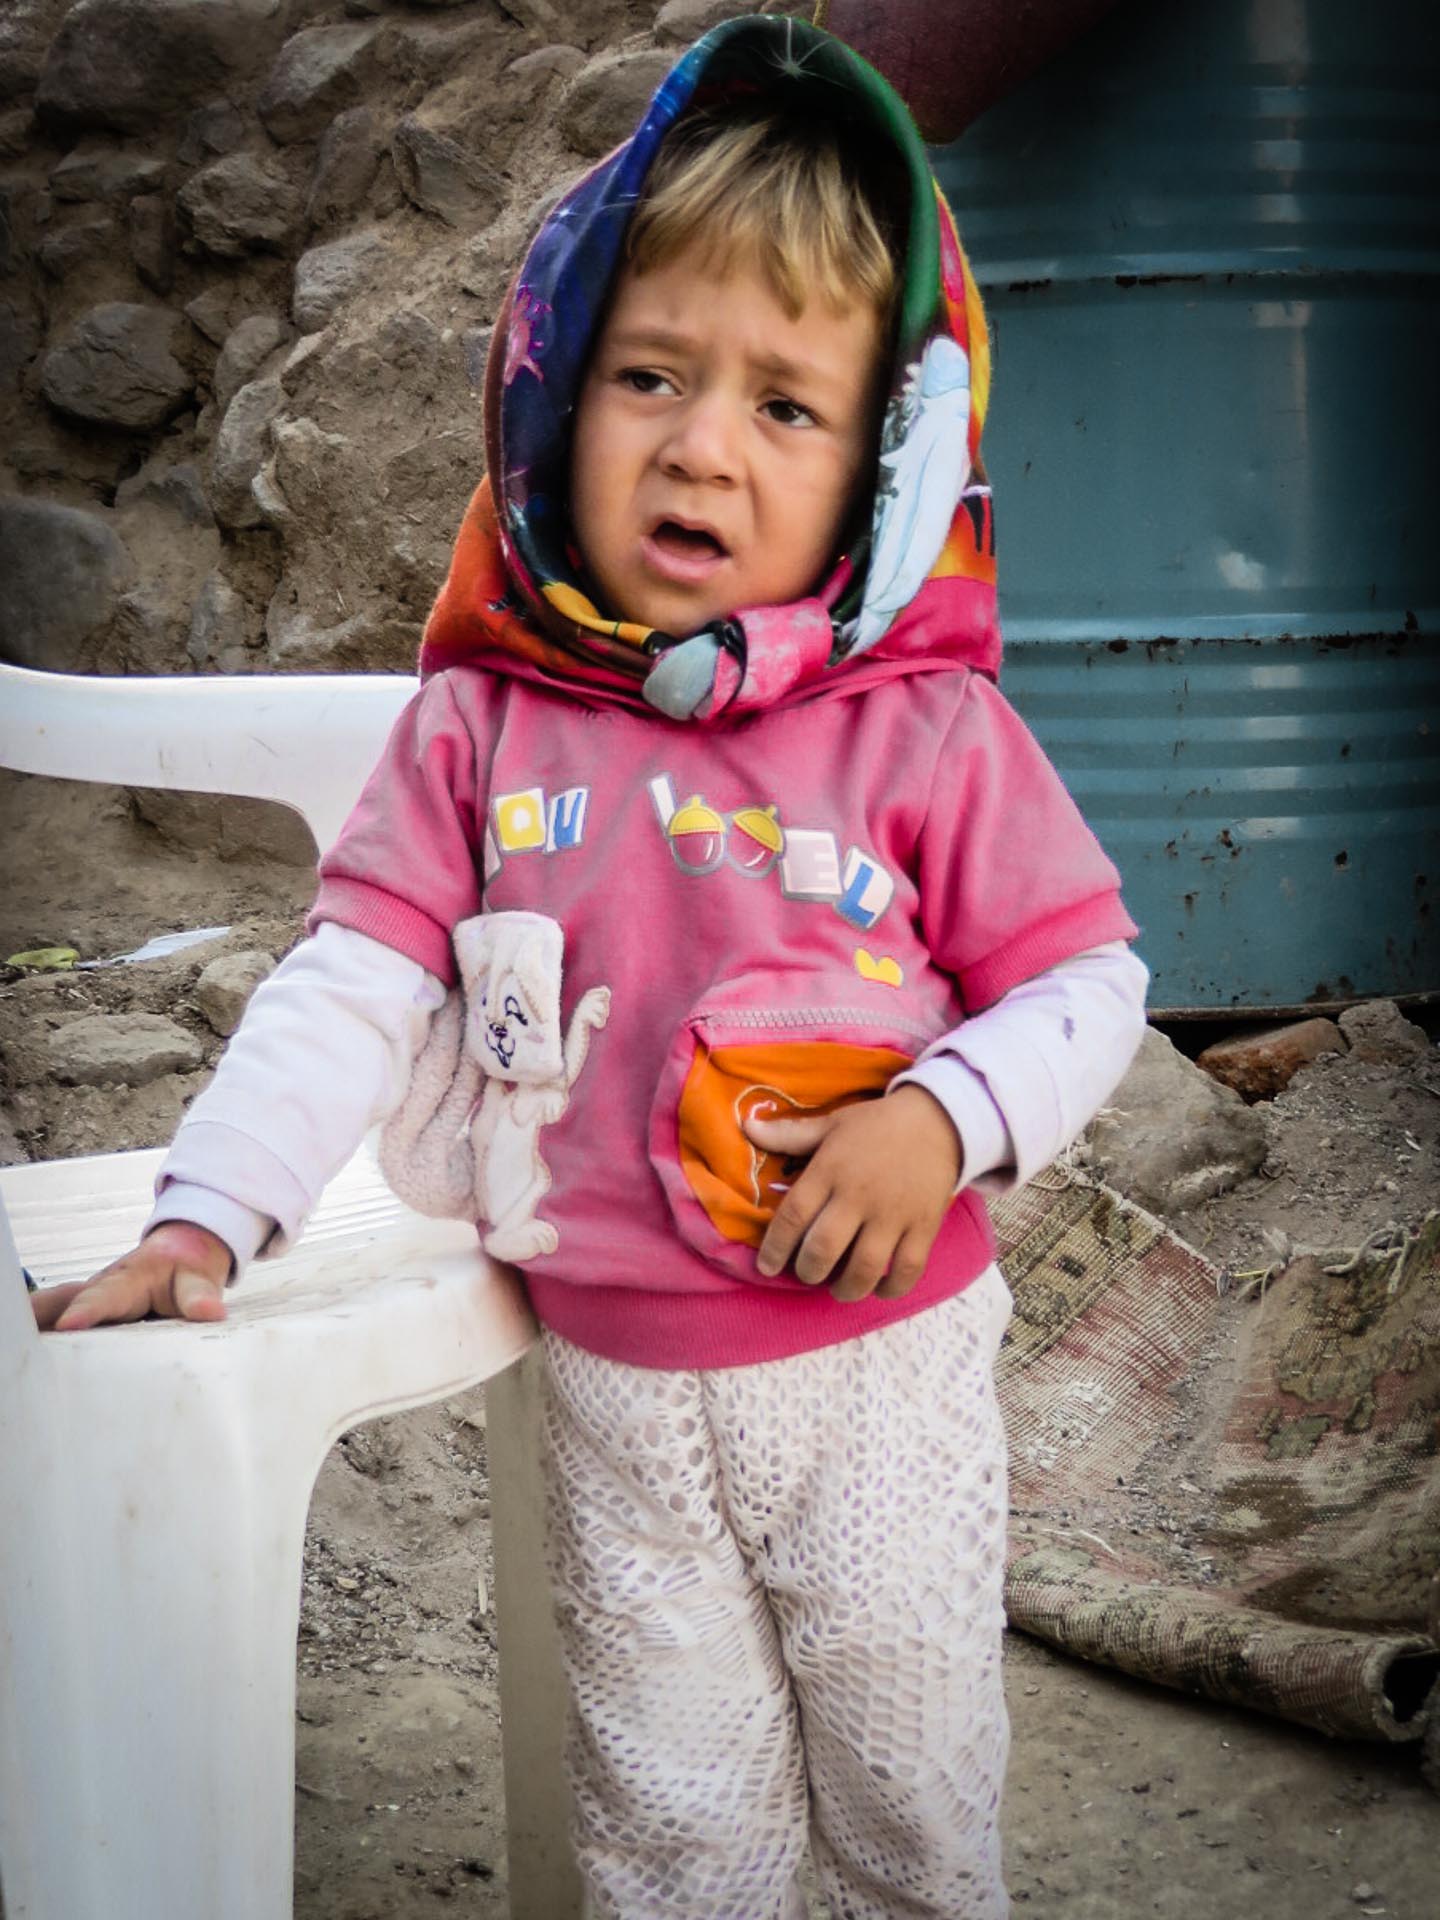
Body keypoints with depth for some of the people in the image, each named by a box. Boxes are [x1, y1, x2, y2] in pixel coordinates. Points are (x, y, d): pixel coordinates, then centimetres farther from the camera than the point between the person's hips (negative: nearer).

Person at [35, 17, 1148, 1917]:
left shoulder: (931, 729, -9)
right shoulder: (486, 725, -4)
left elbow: (1087, 976, -5)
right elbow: (354, 980, -4)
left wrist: (946, 1116, -22)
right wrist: (207, 1209, -12)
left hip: (879, 1361, -1)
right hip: (615, 1384, 1)